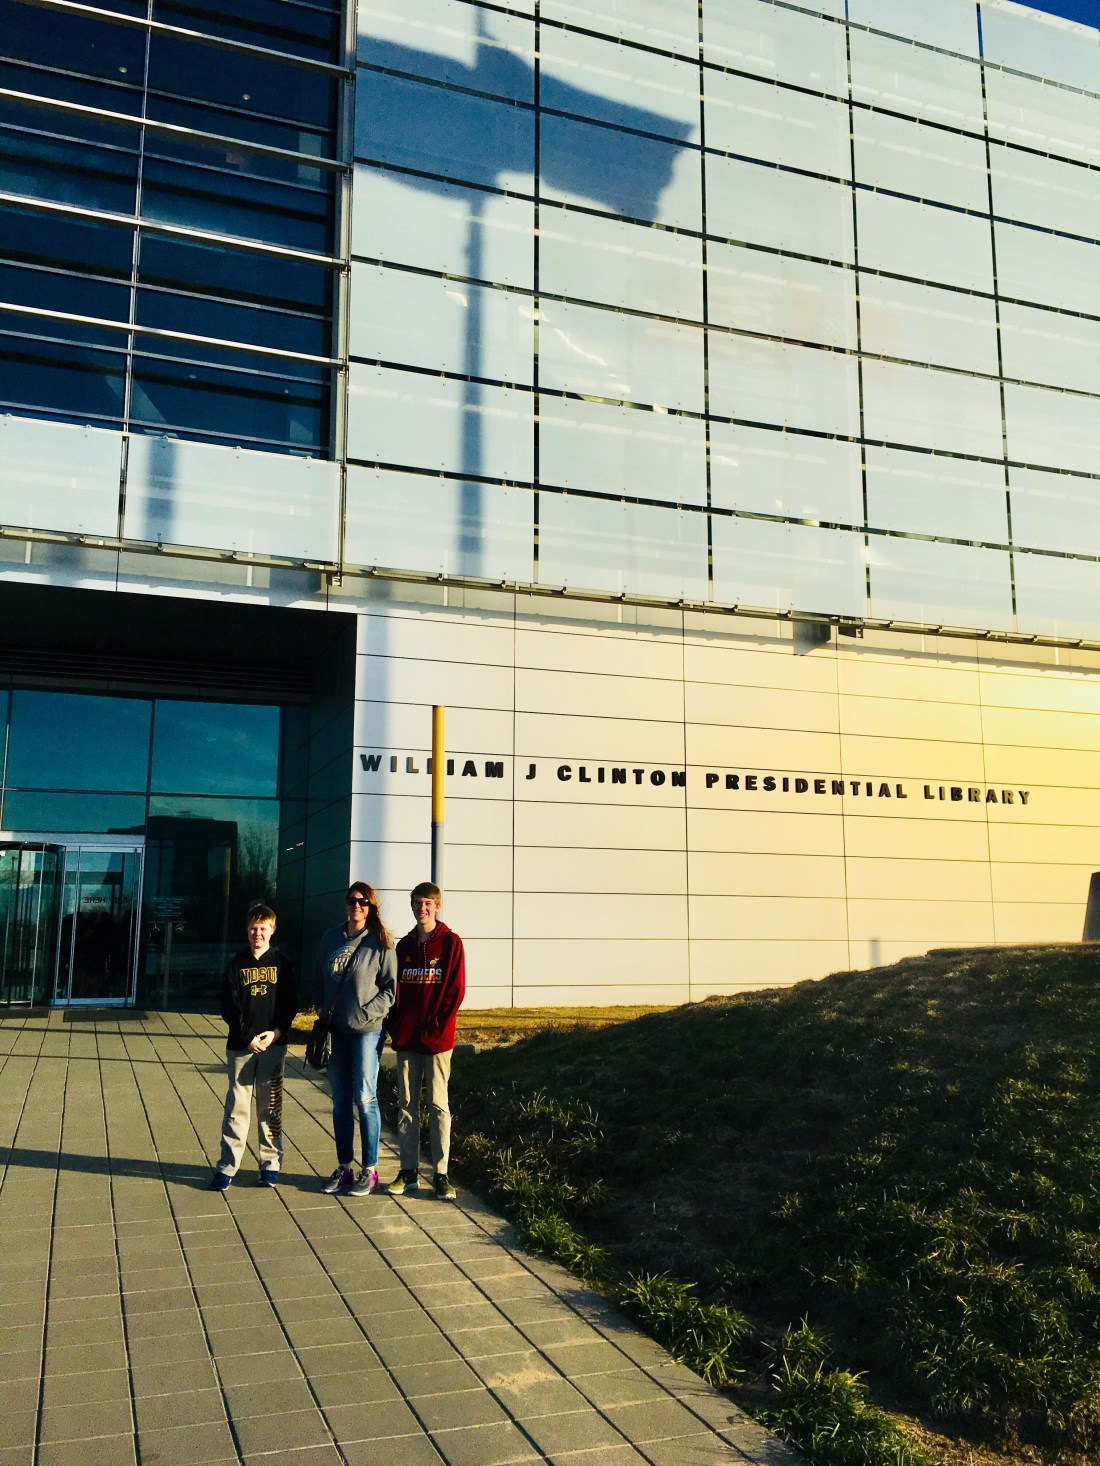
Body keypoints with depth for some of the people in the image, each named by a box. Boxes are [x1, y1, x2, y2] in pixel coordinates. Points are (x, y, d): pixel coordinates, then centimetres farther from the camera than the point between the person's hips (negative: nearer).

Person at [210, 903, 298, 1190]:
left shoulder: (282, 963, 5)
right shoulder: (236, 964, 4)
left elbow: (291, 1004, 3)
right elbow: (229, 1007, 0)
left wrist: (276, 1032, -11)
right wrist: (247, 1037, -10)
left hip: (274, 1044, 0)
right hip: (241, 1045, 0)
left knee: (270, 1106, 6)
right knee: (236, 1106, 1)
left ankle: (271, 1163, 15)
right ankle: (227, 1165, 7)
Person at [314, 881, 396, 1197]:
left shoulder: (380, 943, -4)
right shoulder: (331, 939, 10)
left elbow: (390, 987, -5)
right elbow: (320, 980, 17)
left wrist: (366, 1014, -14)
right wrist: (322, 1012, 5)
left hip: (367, 1031, -5)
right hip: (335, 1031, 5)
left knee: (364, 1099, -3)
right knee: (340, 1101, 10)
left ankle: (370, 1170, 7)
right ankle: (344, 1167, 20)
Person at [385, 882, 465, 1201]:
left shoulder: (450, 943, -4)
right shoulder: (404, 946, 10)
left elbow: (455, 991, -7)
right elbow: (396, 989, 12)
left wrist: (435, 1028, -12)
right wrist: (394, 1027, 0)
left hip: (436, 1039, -4)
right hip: (405, 1039, 5)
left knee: (438, 1105, 0)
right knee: (406, 1105, 8)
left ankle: (441, 1174, 6)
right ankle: (409, 1172, 17)